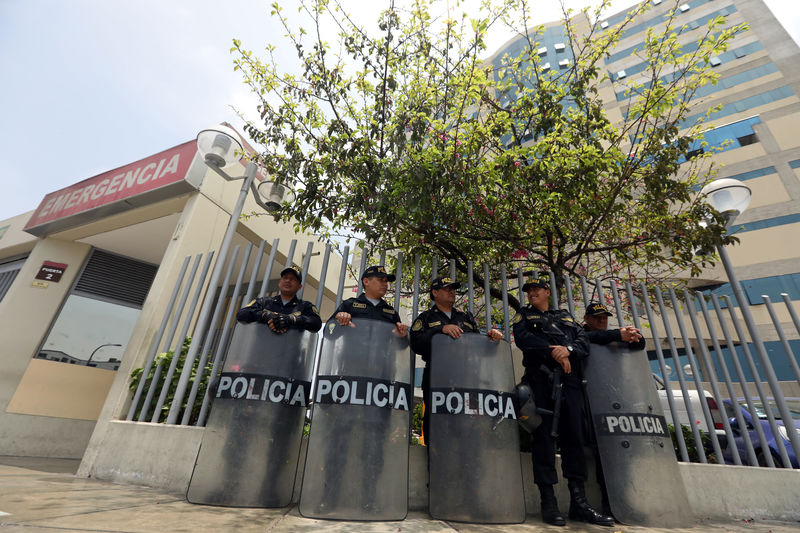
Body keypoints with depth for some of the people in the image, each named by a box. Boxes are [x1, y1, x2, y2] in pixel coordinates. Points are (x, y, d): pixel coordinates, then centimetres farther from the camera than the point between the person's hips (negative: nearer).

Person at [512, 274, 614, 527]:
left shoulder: (565, 315, 24)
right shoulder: (524, 315, 15)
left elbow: (584, 340, 11)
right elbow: (523, 338, -4)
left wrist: (568, 349, -10)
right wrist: (553, 352, -12)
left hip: (570, 380, 3)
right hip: (541, 380, -3)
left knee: (574, 437, 4)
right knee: (544, 436, -4)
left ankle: (579, 502, 14)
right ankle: (548, 502, 3)